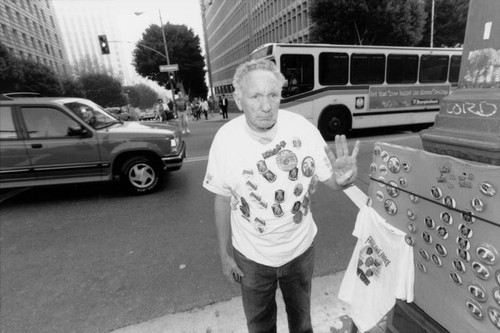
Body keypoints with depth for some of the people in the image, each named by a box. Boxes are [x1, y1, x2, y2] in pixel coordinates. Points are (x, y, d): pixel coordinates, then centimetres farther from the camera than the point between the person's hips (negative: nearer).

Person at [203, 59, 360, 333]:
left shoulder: (303, 129, -20)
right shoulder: (226, 139, -19)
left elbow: (331, 181, -10)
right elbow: (223, 200, -8)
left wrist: (345, 178, -35)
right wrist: (224, 253, 0)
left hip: (300, 248, 1)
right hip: (251, 256, 0)